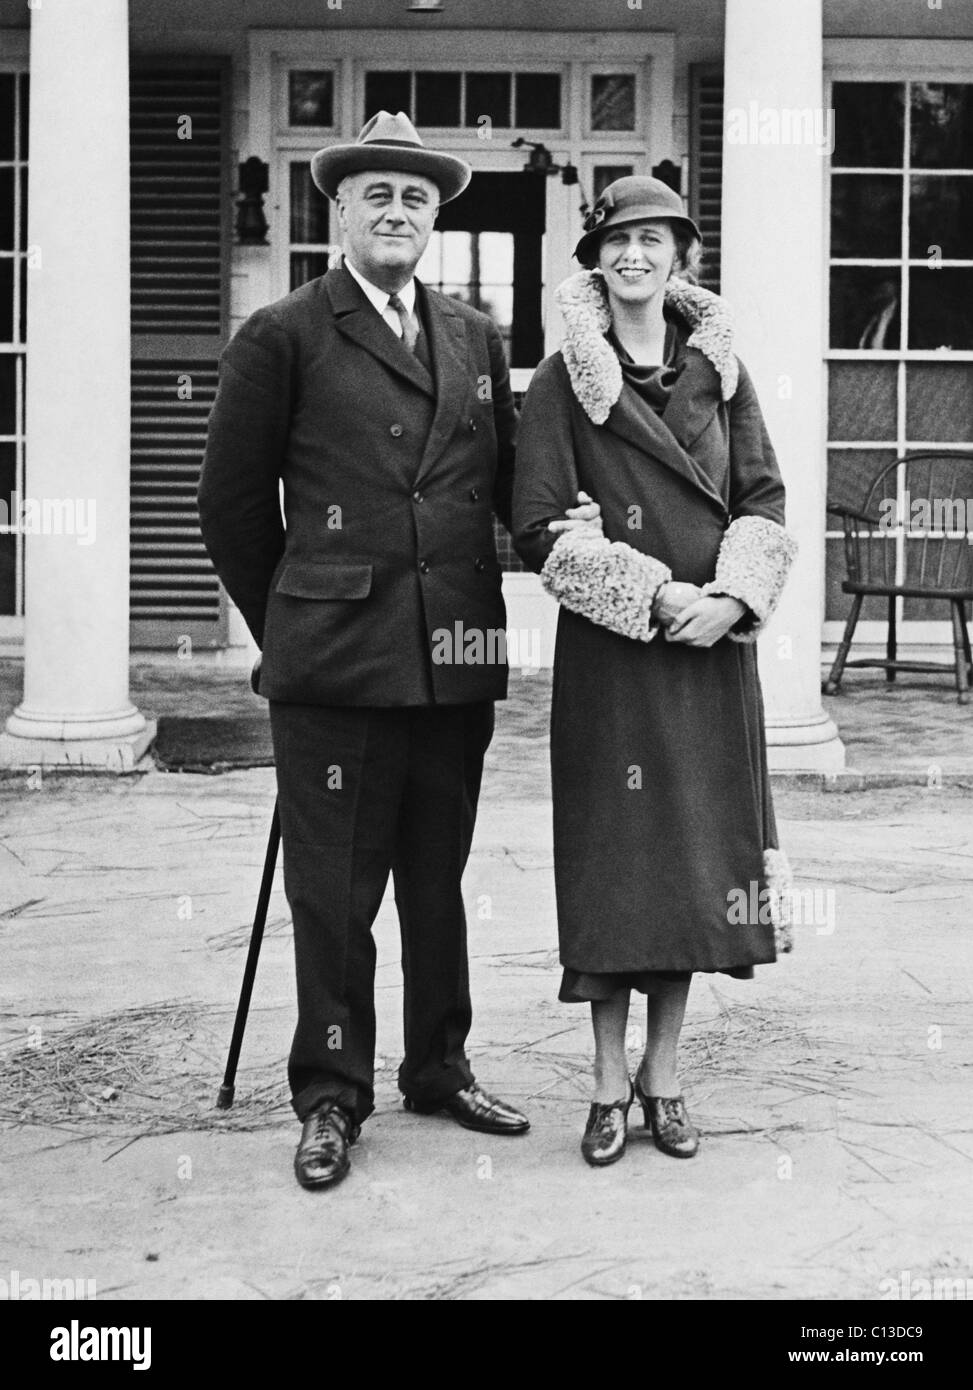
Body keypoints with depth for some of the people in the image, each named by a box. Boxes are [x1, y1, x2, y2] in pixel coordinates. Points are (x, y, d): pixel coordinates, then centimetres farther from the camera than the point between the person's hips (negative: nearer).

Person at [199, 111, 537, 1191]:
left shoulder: (476, 340, 13)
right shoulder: (283, 338, -1)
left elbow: (507, 484, 18)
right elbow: (231, 502, 2)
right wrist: (287, 623, 7)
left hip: (457, 661, 4)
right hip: (334, 666, -4)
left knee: (437, 882, 15)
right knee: (333, 895, 2)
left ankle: (439, 1069, 29)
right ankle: (330, 1097, 16)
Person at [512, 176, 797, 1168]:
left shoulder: (718, 367, 9)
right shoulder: (564, 379, -1)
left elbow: (764, 496, 8)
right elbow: (539, 528, -6)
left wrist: (732, 596, -10)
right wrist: (652, 593, -14)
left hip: (713, 643, 3)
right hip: (611, 644, -3)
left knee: (699, 846, 7)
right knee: (613, 853, 0)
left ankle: (663, 1071, 20)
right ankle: (610, 1081, 13)